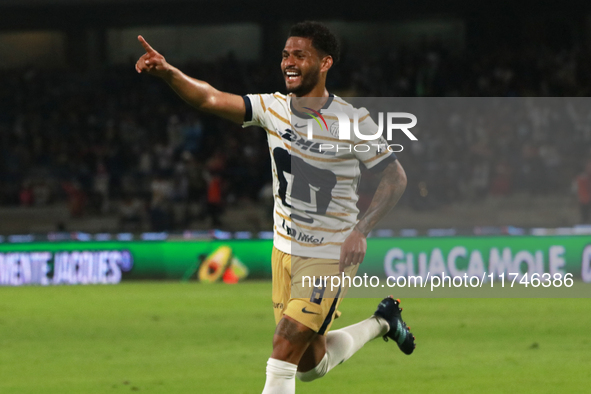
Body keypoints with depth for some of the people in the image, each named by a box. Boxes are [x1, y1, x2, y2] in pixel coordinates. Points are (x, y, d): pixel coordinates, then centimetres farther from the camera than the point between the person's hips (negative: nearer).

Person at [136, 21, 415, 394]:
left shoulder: (352, 122, -16)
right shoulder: (274, 108, -3)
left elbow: (396, 177, -10)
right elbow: (211, 99, -12)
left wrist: (361, 230, -22)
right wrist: (168, 72, -30)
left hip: (330, 257, -6)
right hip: (285, 250, 6)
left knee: (284, 350, -16)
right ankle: (381, 322, 41)